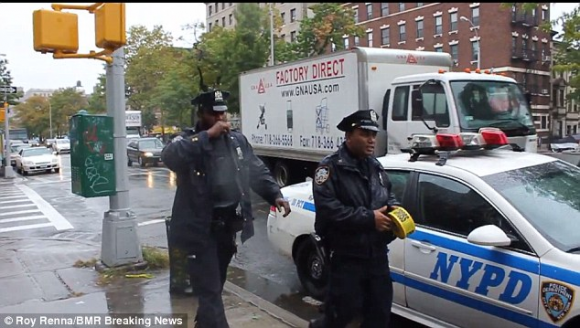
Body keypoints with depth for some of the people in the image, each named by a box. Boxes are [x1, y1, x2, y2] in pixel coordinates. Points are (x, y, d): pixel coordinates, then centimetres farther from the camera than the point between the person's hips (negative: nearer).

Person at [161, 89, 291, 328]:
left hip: (229, 226, 6)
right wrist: (208, 135, -27)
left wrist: (275, 195, -2)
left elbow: (258, 172, 13)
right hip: (201, 229, -5)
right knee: (209, 292, -1)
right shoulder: (187, 142, -7)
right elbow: (169, 156, -30)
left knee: (214, 287, 22)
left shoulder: (238, 140, 9)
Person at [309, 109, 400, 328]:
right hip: (346, 255, -7)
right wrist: (369, 218, -25)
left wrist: (394, 208, -3)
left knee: (380, 310, 14)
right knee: (345, 310, 2)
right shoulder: (331, 167, -13)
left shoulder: (375, 166, 12)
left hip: (377, 253, 7)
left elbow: (388, 195, 22)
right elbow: (327, 208, -23)